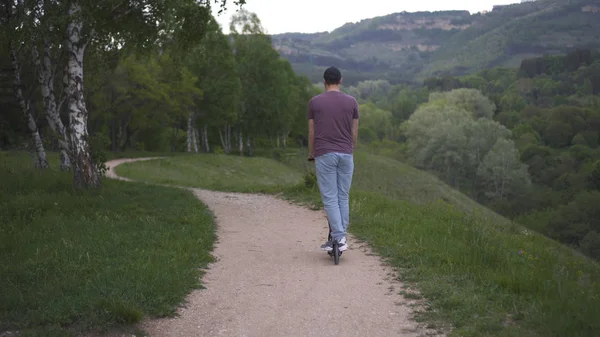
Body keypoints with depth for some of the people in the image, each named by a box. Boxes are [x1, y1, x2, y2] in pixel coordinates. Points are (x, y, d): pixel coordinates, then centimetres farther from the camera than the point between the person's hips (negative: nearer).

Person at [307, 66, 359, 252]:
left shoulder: (314, 102, 0)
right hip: (346, 154, 2)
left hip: (324, 154, -2)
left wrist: (311, 153, 19)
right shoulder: (351, 101, 4)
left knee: (329, 198, -1)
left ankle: (338, 238, -9)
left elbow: (312, 132, 4)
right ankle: (341, 236, 11)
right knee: (343, 197, 10)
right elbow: (354, 132, 8)